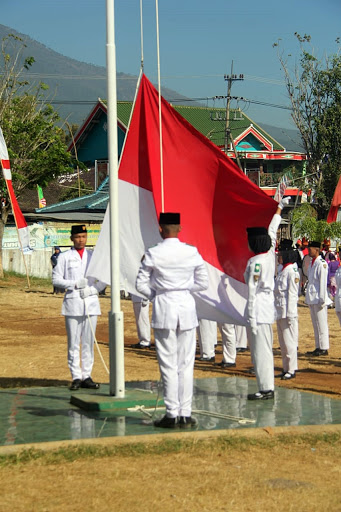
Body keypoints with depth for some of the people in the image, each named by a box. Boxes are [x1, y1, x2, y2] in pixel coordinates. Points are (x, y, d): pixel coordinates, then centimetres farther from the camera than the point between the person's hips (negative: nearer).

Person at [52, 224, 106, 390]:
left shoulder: (93, 256, 13)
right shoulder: (64, 257, 5)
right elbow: (56, 279, 1)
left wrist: (92, 289, -6)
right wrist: (75, 284, -12)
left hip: (91, 302, 2)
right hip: (72, 303, -2)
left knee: (88, 342, 3)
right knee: (73, 343, -3)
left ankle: (86, 376, 8)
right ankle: (76, 377, 1)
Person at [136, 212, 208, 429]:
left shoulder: (153, 254, -7)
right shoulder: (192, 252, 0)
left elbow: (141, 284, -4)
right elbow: (203, 282, 6)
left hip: (163, 308, -2)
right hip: (187, 307, 2)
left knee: (168, 365, 2)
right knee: (186, 364, 7)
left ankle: (172, 414, 3)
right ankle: (186, 414, 8)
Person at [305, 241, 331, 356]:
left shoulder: (321, 264, -12)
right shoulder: (311, 263, 14)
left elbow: (323, 282, -15)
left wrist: (322, 300, -17)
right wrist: (308, 296, 17)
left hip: (319, 299, -9)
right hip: (312, 299, 9)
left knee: (321, 324, -5)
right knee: (316, 324, 12)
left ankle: (324, 348, -2)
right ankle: (318, 347, 18)